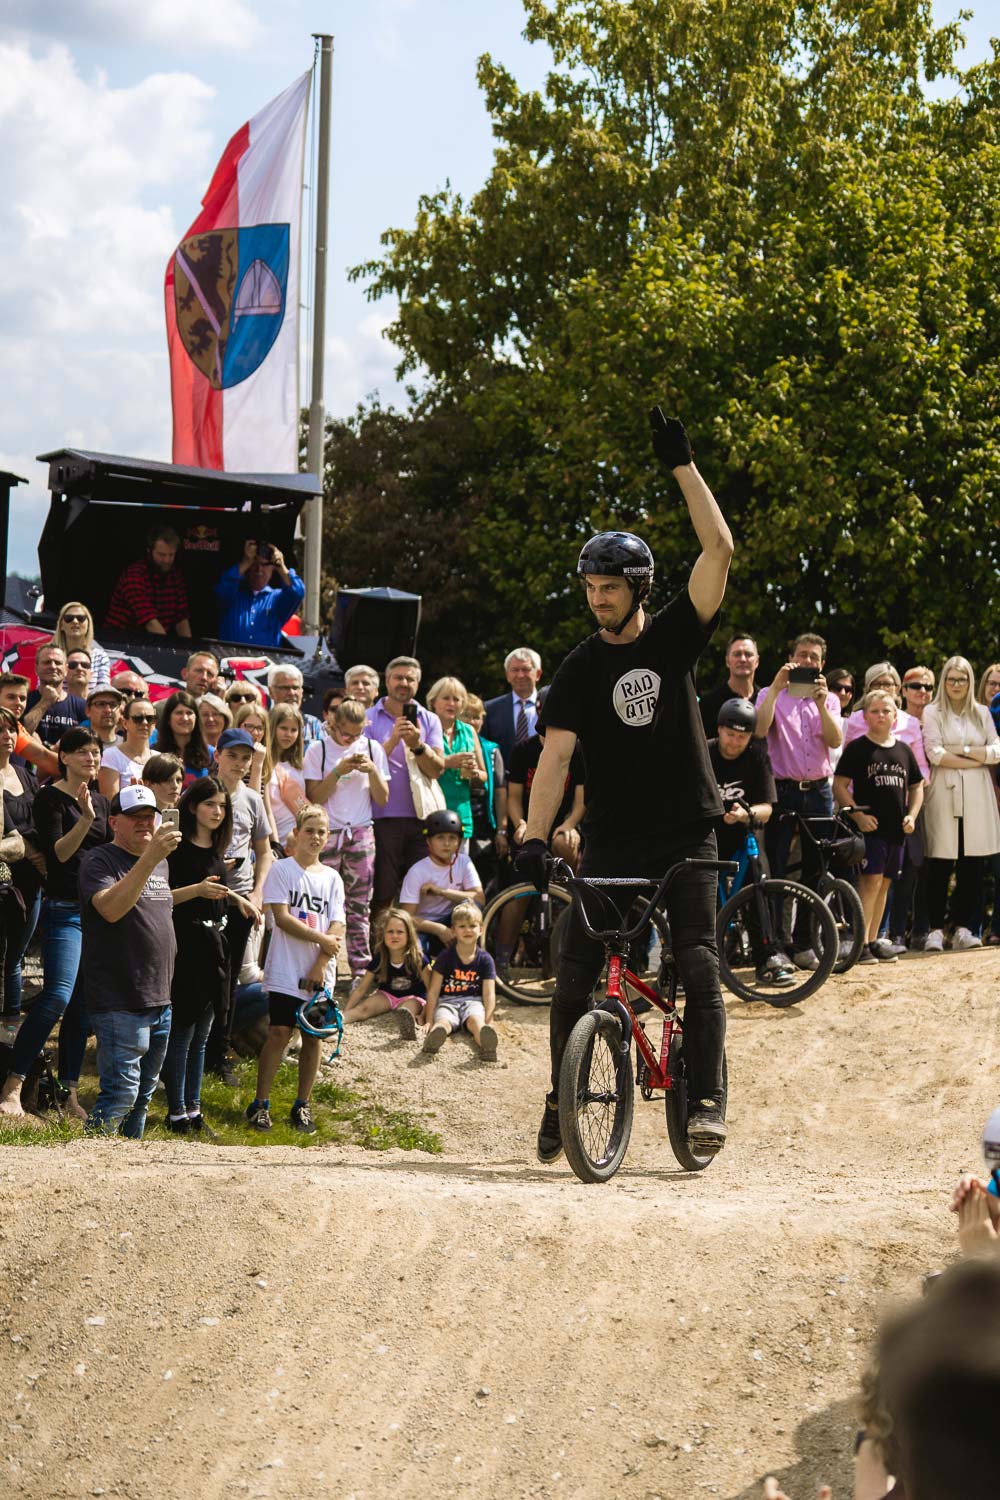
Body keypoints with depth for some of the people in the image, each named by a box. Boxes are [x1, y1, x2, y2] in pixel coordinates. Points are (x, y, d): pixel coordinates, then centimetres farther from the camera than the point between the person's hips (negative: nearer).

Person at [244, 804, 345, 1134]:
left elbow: (337, 927, 3)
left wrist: (320, 965, -9)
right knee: (279, 1033, -8)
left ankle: (302, 1105, 14)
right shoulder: (281, 869, 0)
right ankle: (260, 1104, -2)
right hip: (285, 971, -4)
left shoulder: (332, 878, 10)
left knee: (313, 1036, 4)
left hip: (320, 973, 4)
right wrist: (323, 940, -10)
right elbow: (282, 917, -9)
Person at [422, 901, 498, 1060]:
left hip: (473, 1002, 0)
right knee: (443, 1022, -36)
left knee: (475, 1020, -37)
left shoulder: (485, 959, 8)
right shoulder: (445, 957, 6)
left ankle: (486, 1043, -74)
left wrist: (488, 1020, -17)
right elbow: (433, 991, 3)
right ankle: (433, 1039, -74)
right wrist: (429, 1020, -8)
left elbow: (489, 994, 1)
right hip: (448, 1001, 0)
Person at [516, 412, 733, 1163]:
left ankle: (707, 1099, -9)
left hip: (687, 833, 0)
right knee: (575, 973, -3)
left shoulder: (674, 636, 1)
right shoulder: (580, 670, -1)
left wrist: (683, 466, -15)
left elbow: (720, 549, -10)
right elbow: (555, 755, -10)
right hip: (613, 839, 1)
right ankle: (562, 1101, 9)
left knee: (698, 964, -12)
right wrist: (535, 837, -24)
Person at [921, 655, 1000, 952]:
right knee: (940, 865, -6)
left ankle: (963, 929, 3)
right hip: (944, 793, -3)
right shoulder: (933, 713, 5)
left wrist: (962, 750, -6)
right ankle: (935, 930, -3)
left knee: (973, 866, -1)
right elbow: (935, 754, -7)